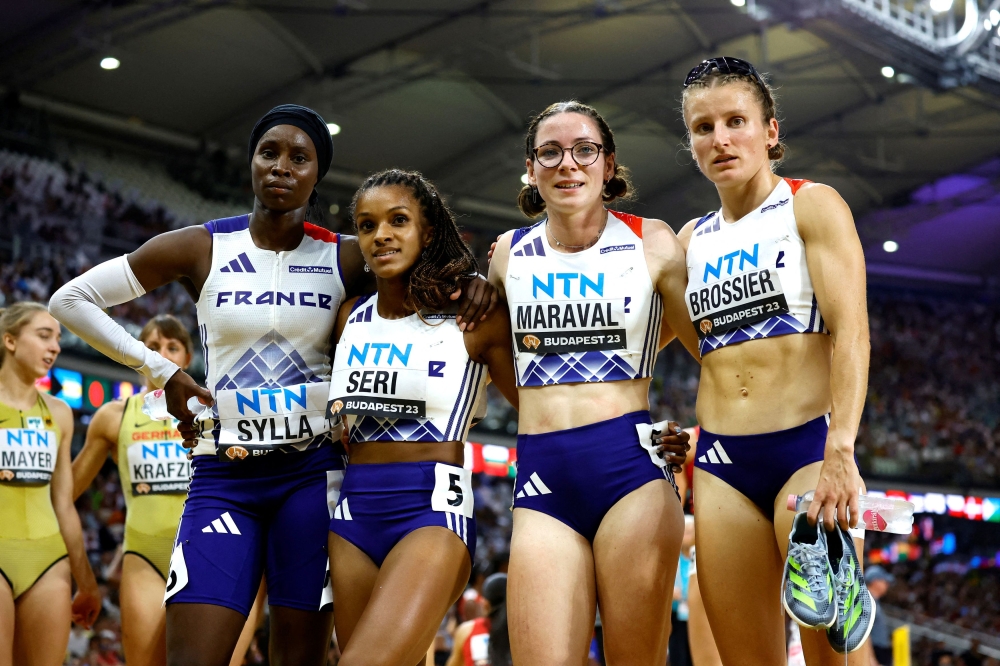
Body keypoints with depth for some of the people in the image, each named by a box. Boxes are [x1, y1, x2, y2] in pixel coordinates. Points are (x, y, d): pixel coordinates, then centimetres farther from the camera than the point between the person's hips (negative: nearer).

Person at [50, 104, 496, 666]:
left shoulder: (345, 259, 4)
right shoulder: (202, 249, 3)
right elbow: (70, 300, 7)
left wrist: (472, 283, -11)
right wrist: (161, 370, 1)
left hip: (313, 471, 0)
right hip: (223, 476, 0)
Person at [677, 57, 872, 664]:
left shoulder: (812, 206, 0)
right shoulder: (692, 241, 15)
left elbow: (851, 334, -12)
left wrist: (840, 453, -25)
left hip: (809, 447, -4)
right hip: (722, 463, 4)